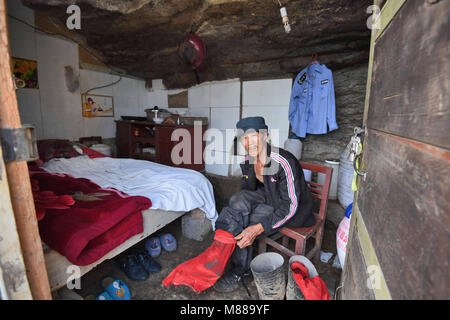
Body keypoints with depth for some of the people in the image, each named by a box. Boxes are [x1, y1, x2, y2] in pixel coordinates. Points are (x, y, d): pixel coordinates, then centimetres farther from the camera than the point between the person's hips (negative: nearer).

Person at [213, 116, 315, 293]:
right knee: (238, 199, -24)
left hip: (295, 209, -6)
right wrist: (236, 209, -15)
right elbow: (248, 192, 4)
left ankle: (239, 272, 3)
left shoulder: (283, 162, -30)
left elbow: (290, 206, -28)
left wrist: (258, 228, -34)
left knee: (241, 225, -21)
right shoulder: (247, 162, -8)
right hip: (269, 197, 6)